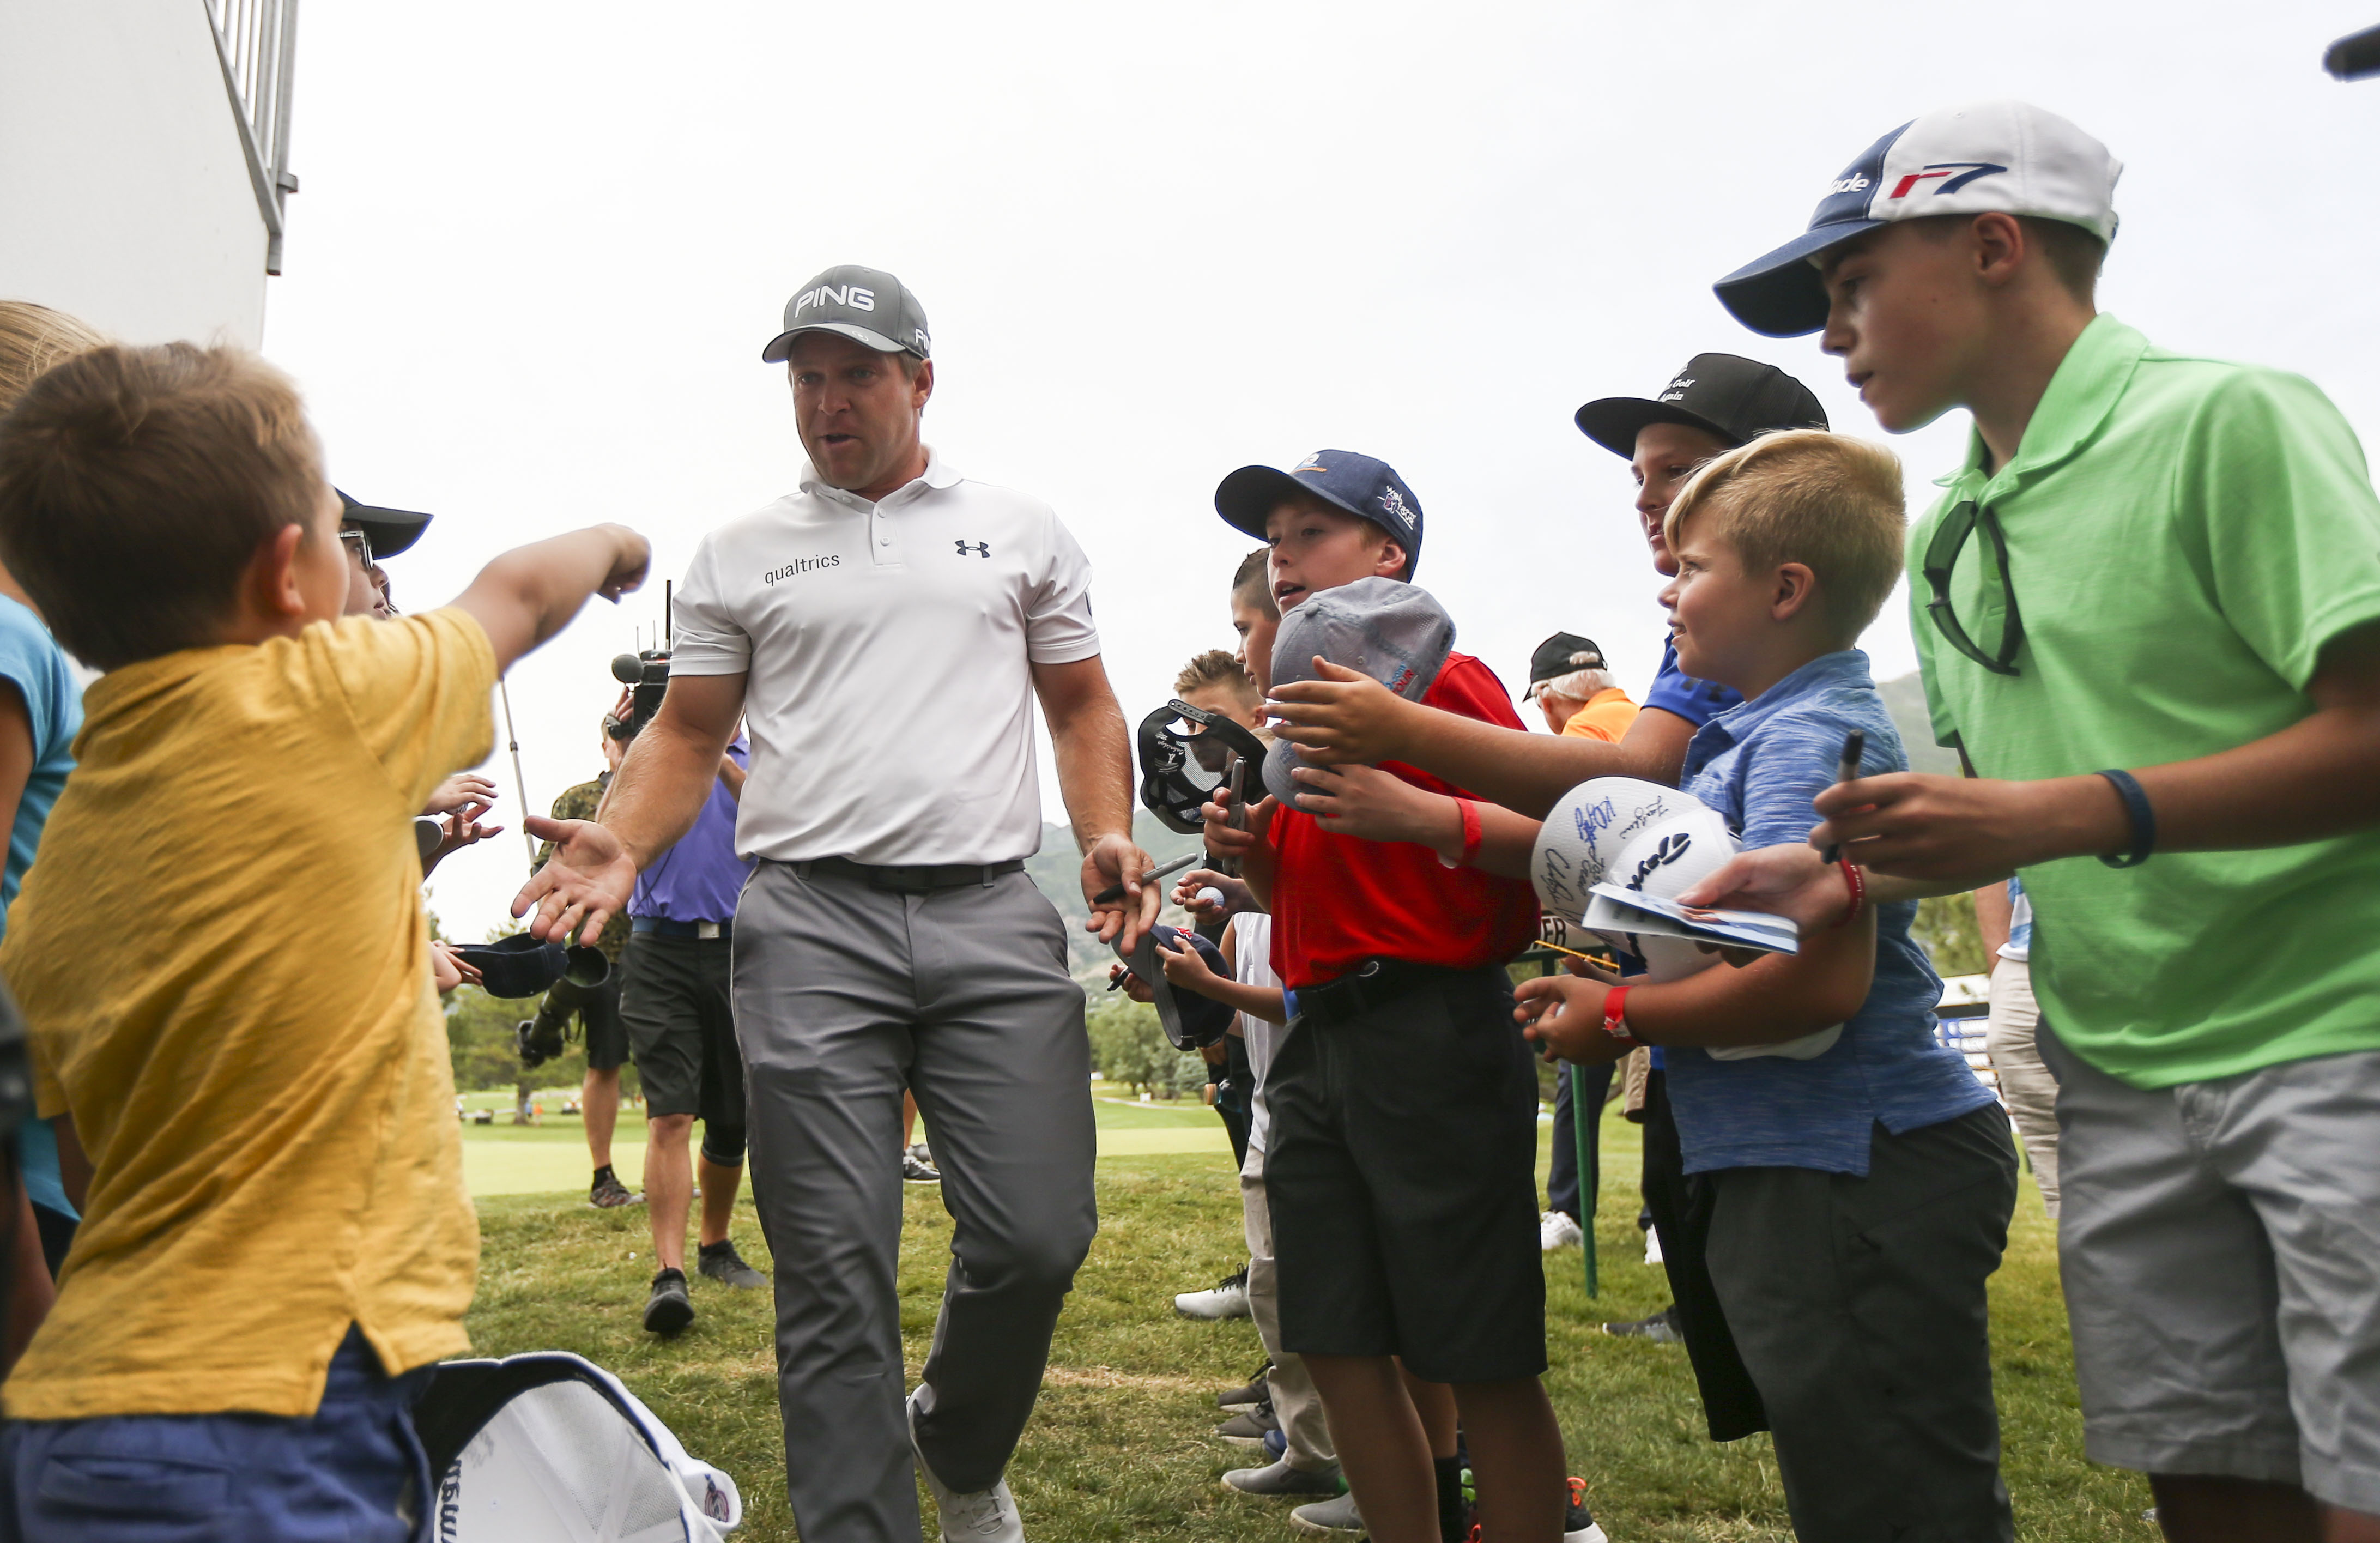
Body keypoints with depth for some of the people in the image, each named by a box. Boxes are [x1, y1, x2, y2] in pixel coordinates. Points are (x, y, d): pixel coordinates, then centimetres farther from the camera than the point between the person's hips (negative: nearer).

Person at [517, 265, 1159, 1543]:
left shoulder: (1021, 530, 15)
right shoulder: (738, 555, 14)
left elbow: (1082, 706, 17)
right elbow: (689, 732, 14)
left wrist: (1107, 834, -1)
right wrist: (620, 843, -6)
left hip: (992, 914, 1)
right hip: (810, 921, 0)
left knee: (1036, 1235, -2)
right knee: (834, 1268, -2)